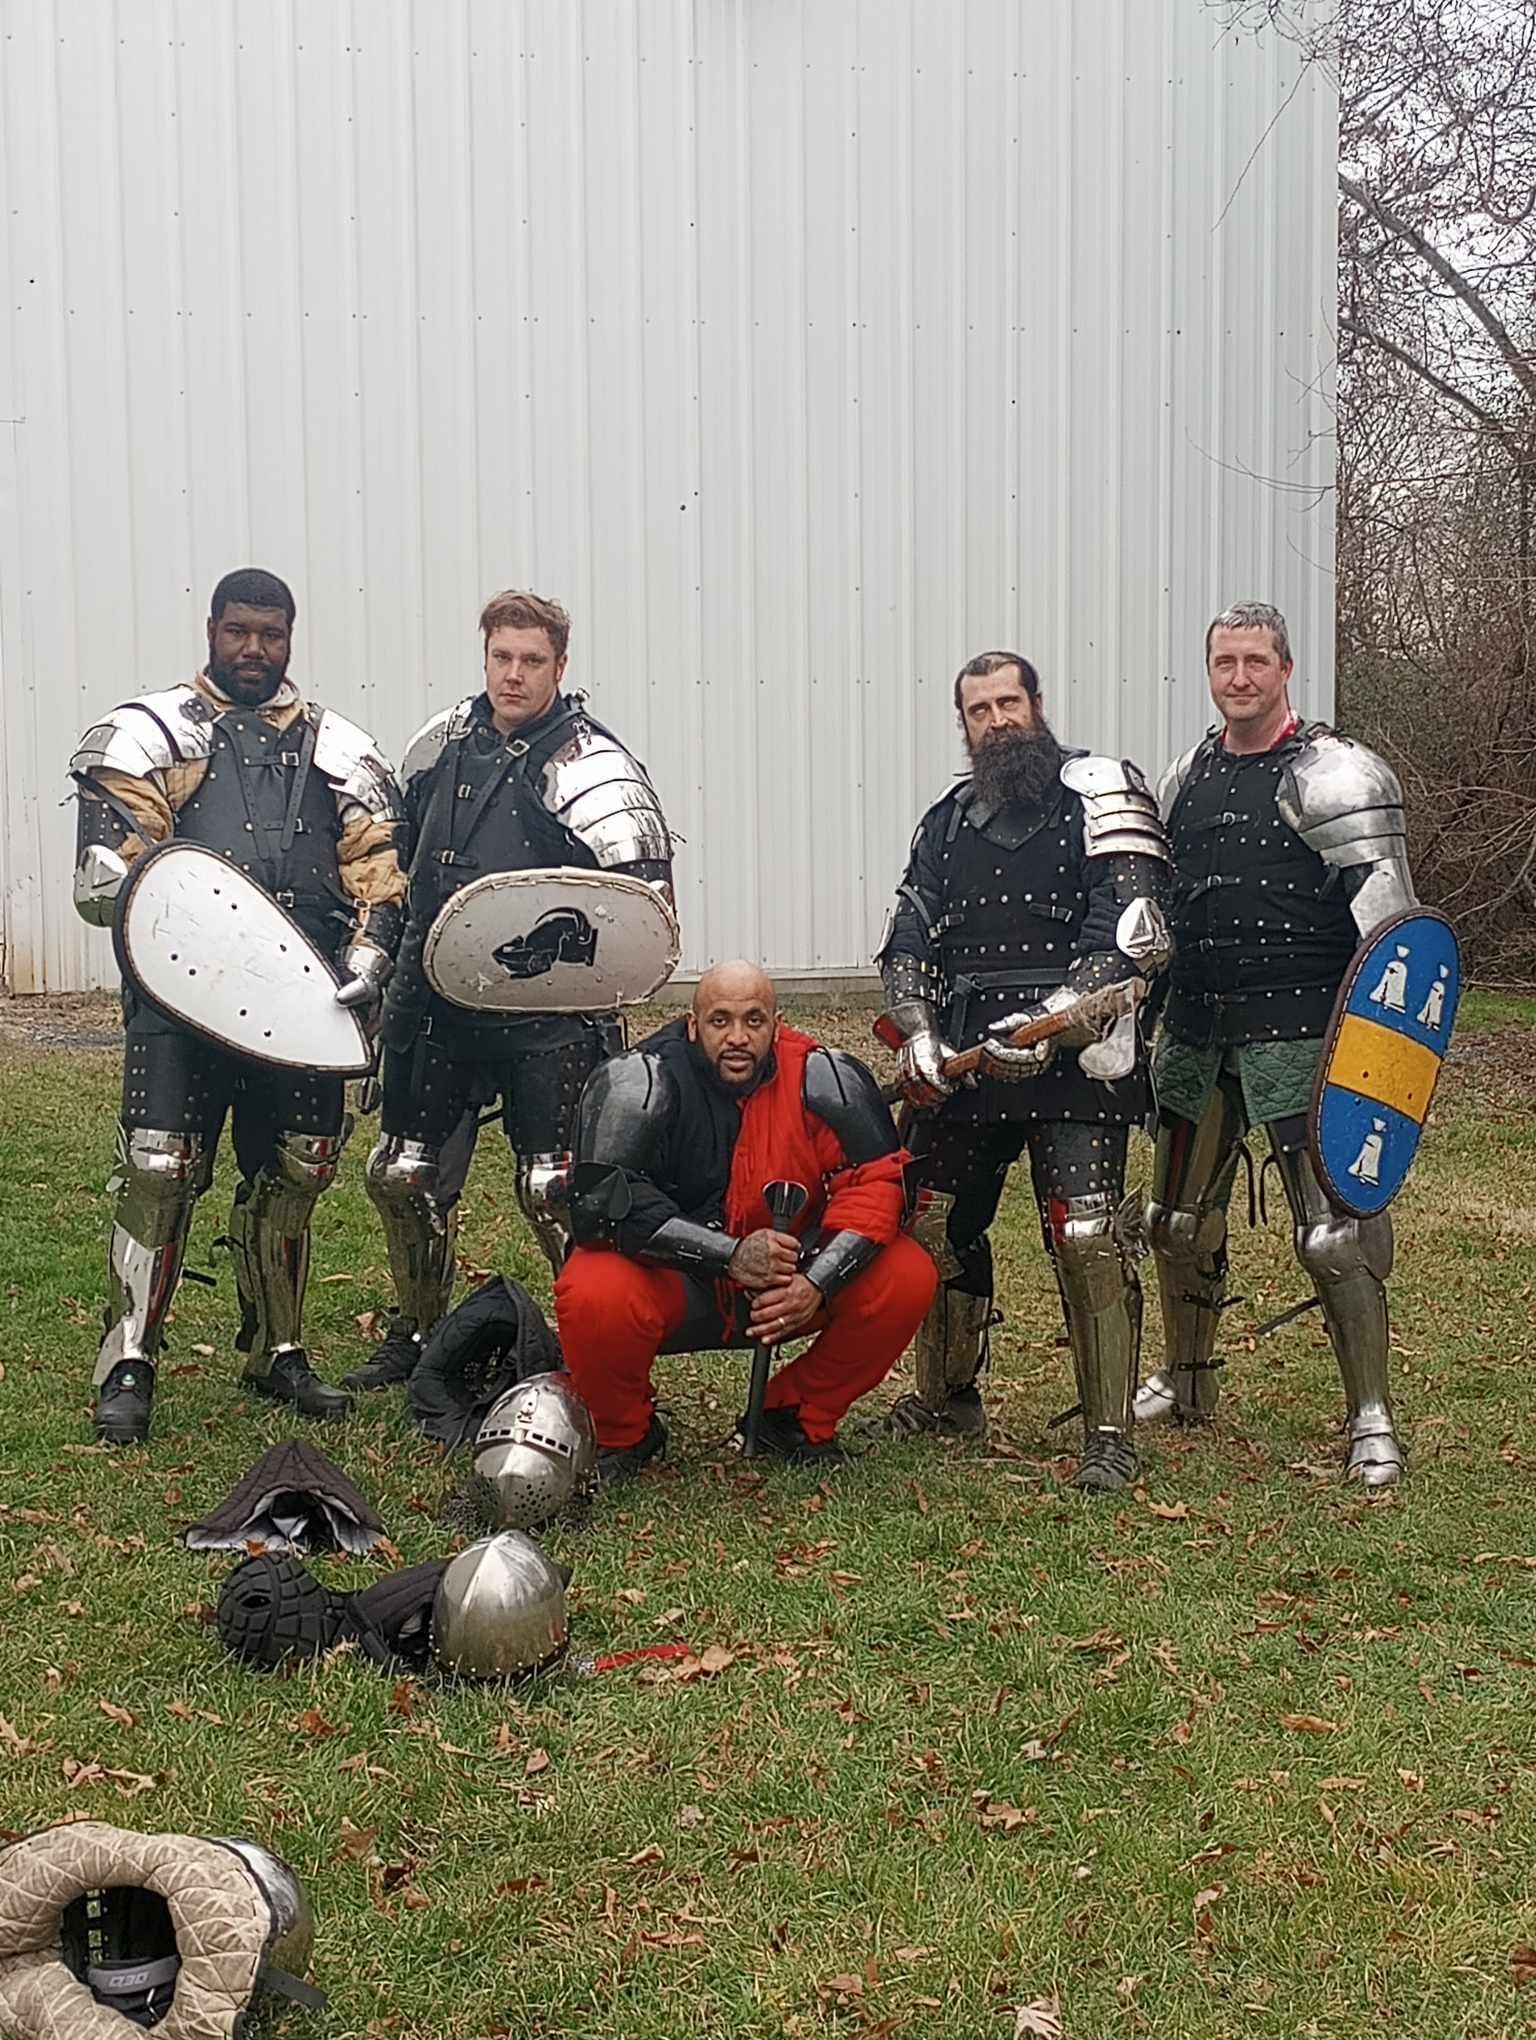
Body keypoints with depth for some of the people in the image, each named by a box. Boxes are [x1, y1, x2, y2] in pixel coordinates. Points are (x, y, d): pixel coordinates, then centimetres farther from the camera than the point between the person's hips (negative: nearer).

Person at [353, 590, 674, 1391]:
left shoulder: (592, 769, -13)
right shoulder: (443, 743, 7)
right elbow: (404, 847, 23)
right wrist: (392, 955, 21)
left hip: (548, 1019, -6)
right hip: (437, 1002, 7)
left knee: (556, 1189, -6)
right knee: (403, 1175, 14)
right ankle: (415, 1334, 33)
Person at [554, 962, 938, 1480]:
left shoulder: (823, 1080, -11)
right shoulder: (640, 1083, -18)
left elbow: (877, 1182, -10)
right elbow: (603, 1202, -25)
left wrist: (816, 1285, -26)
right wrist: (729, 1255, -32)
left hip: (786, 1286, 3)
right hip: (672, 1285, -3)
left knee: (908, 1279, -18)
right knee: (593, 1299, -35)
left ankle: (795, 1420, 6)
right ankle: (624, 1435, 0)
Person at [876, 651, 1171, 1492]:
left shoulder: (1099, 794, -1)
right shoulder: (948, 821, 18)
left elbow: (1133, 935, -11)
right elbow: (909, 939, 15)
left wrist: (1053, 1019, -20)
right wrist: (915, 1033, -2)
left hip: (1072, 1056, -6)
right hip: (961, 1057, 6)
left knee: (1084, 1237, -13)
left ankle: (1109, 1432, -3)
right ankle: (948, 1397, 29)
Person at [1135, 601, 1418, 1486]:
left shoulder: (1333, 774, -8)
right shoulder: (1188, 776, 13)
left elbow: (1388, 918, -12)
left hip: (1298, 1035, -7)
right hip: (1196, 1036, 7)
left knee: (1334, 1228, -8)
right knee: (1180, 1221, 16)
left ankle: (1373, 1416, 5)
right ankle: (1187, 1383, 34)